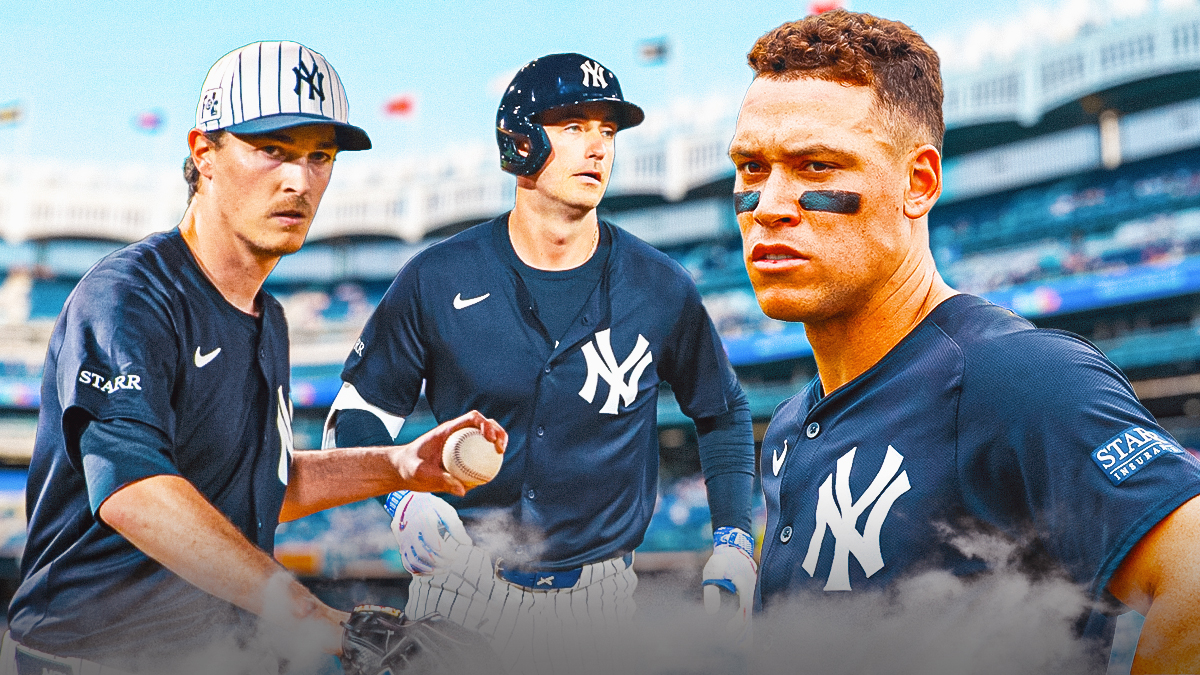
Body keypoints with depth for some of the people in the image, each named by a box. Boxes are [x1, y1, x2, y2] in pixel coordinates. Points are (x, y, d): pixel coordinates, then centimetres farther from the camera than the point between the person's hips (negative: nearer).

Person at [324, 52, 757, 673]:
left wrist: (733, 543, 1)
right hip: (461, 583, 0)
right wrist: (403, 500, -16)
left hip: (594, 599, 1)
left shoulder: (661, 291, -3)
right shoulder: (438, 279, -6)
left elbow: (723, 414, 11)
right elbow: (362, 407, 3)